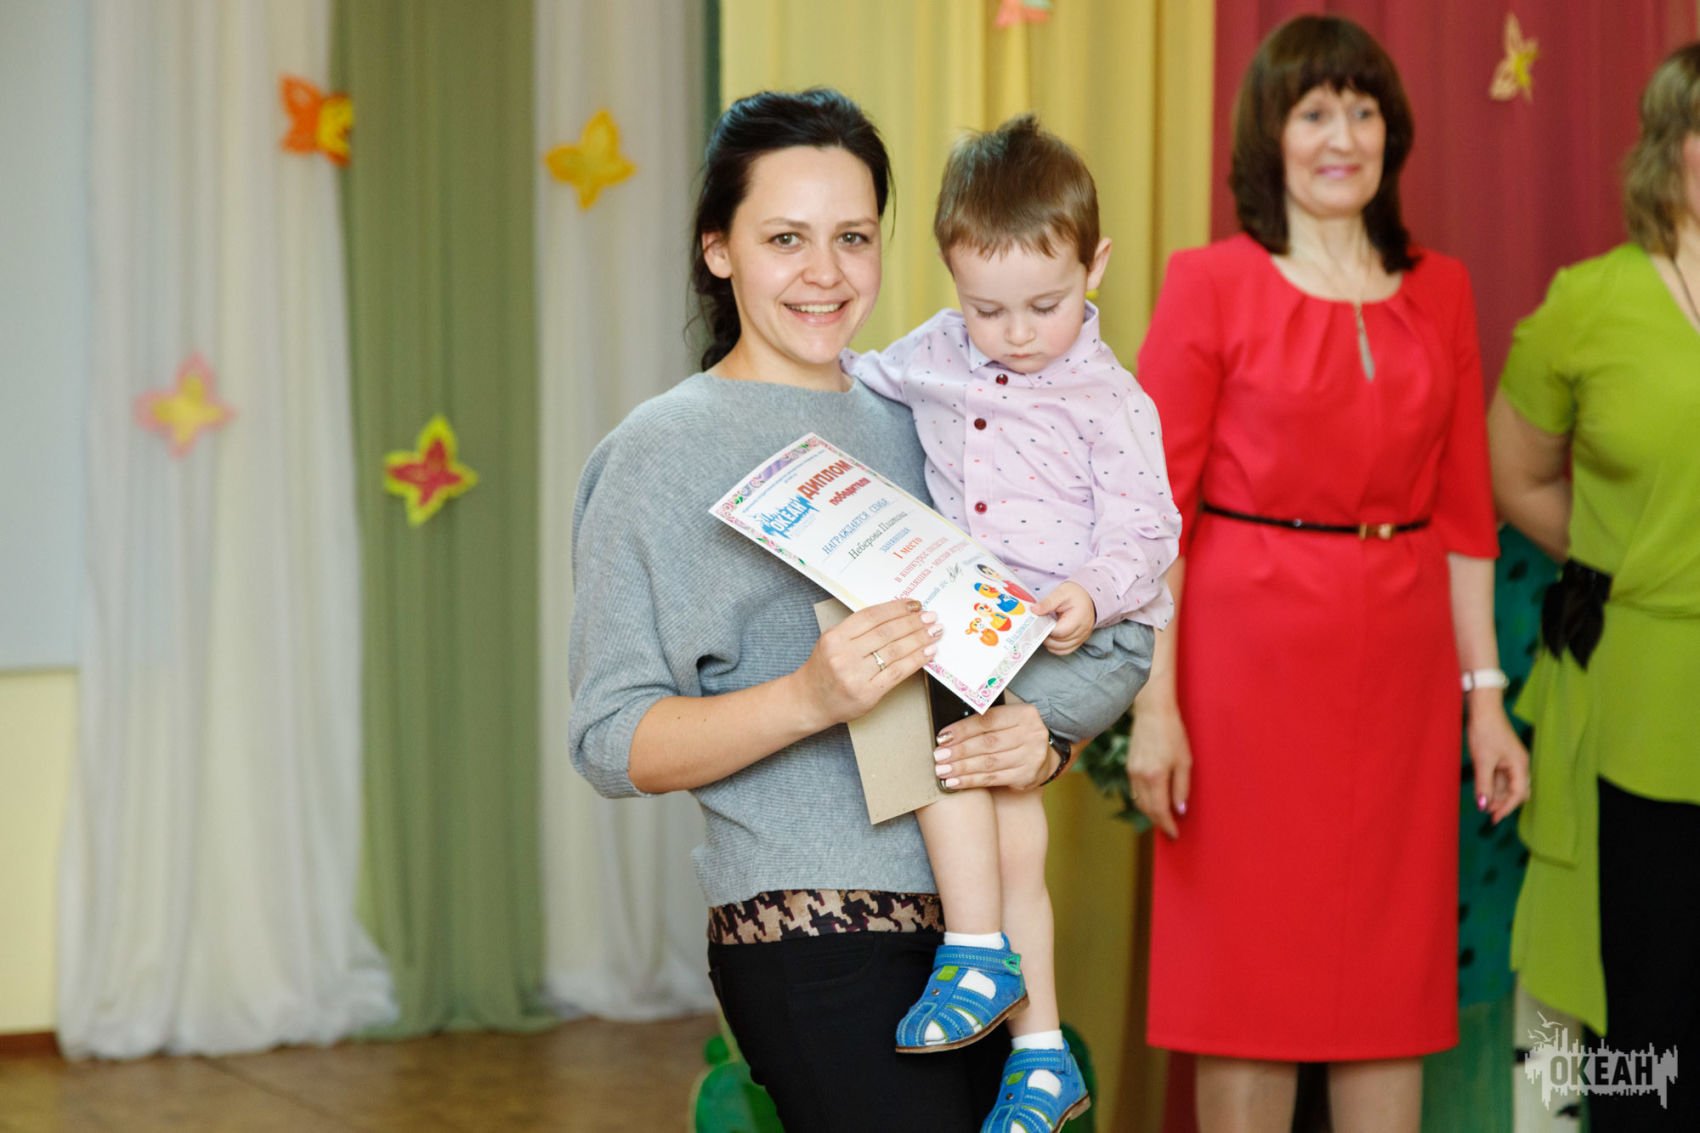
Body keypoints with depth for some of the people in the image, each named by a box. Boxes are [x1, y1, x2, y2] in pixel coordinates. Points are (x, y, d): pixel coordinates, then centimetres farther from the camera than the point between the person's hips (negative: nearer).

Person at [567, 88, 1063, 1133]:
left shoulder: (909, 424, 14)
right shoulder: (663, 452, -2)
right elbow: (613, 744, -8)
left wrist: (1043, 742, -4)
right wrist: (810, 698, -22)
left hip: (966, 918, 6)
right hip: (812, 936, -5)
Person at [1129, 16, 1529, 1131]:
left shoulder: (1440, 291, 9)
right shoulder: (1211, 284, -3)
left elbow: (1465, 507, 10)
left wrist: (1485, 694, 6)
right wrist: (1155, 699, -13)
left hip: (1400, 662, 4)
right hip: (1250, 651, -3)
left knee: (1396, 964, 7)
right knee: (1249, 961, 2)